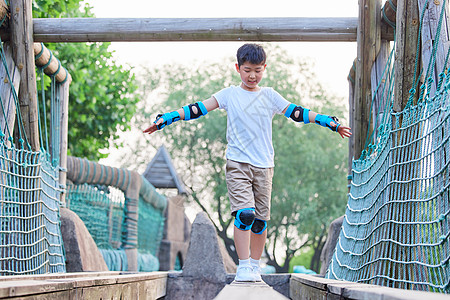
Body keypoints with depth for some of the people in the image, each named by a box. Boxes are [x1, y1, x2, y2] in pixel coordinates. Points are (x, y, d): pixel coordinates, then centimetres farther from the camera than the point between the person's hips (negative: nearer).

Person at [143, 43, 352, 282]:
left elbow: (296, 113, 10)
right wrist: (165, 119, -7)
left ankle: (255, 265, 18)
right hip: (237, 164, -2)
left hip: (264, 166, 2)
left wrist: (331, 123, 4)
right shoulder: (229, 94, 7)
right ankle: (243, 267, -11)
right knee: (244, 214, -16)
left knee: (260, 219, 4)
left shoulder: (270, 96, 11)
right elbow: (198, 109, 2)